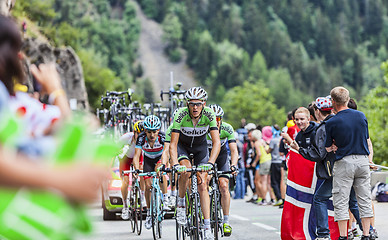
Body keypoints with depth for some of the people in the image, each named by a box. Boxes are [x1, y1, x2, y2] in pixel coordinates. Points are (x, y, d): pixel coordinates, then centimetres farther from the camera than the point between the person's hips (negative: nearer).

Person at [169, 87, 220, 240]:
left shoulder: (209, 115, -28)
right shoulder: (181, 115, -30)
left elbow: (217, 143, -33)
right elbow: (173, 144, -31)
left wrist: (210, 163, -46)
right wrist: (175, 165, -45)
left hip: (200, 147, 1)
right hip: (182, 145, -1)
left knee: (202, 185, -10)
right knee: (185, 170, -32)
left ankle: (207, 228, -11)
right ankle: (181, 203, -6)